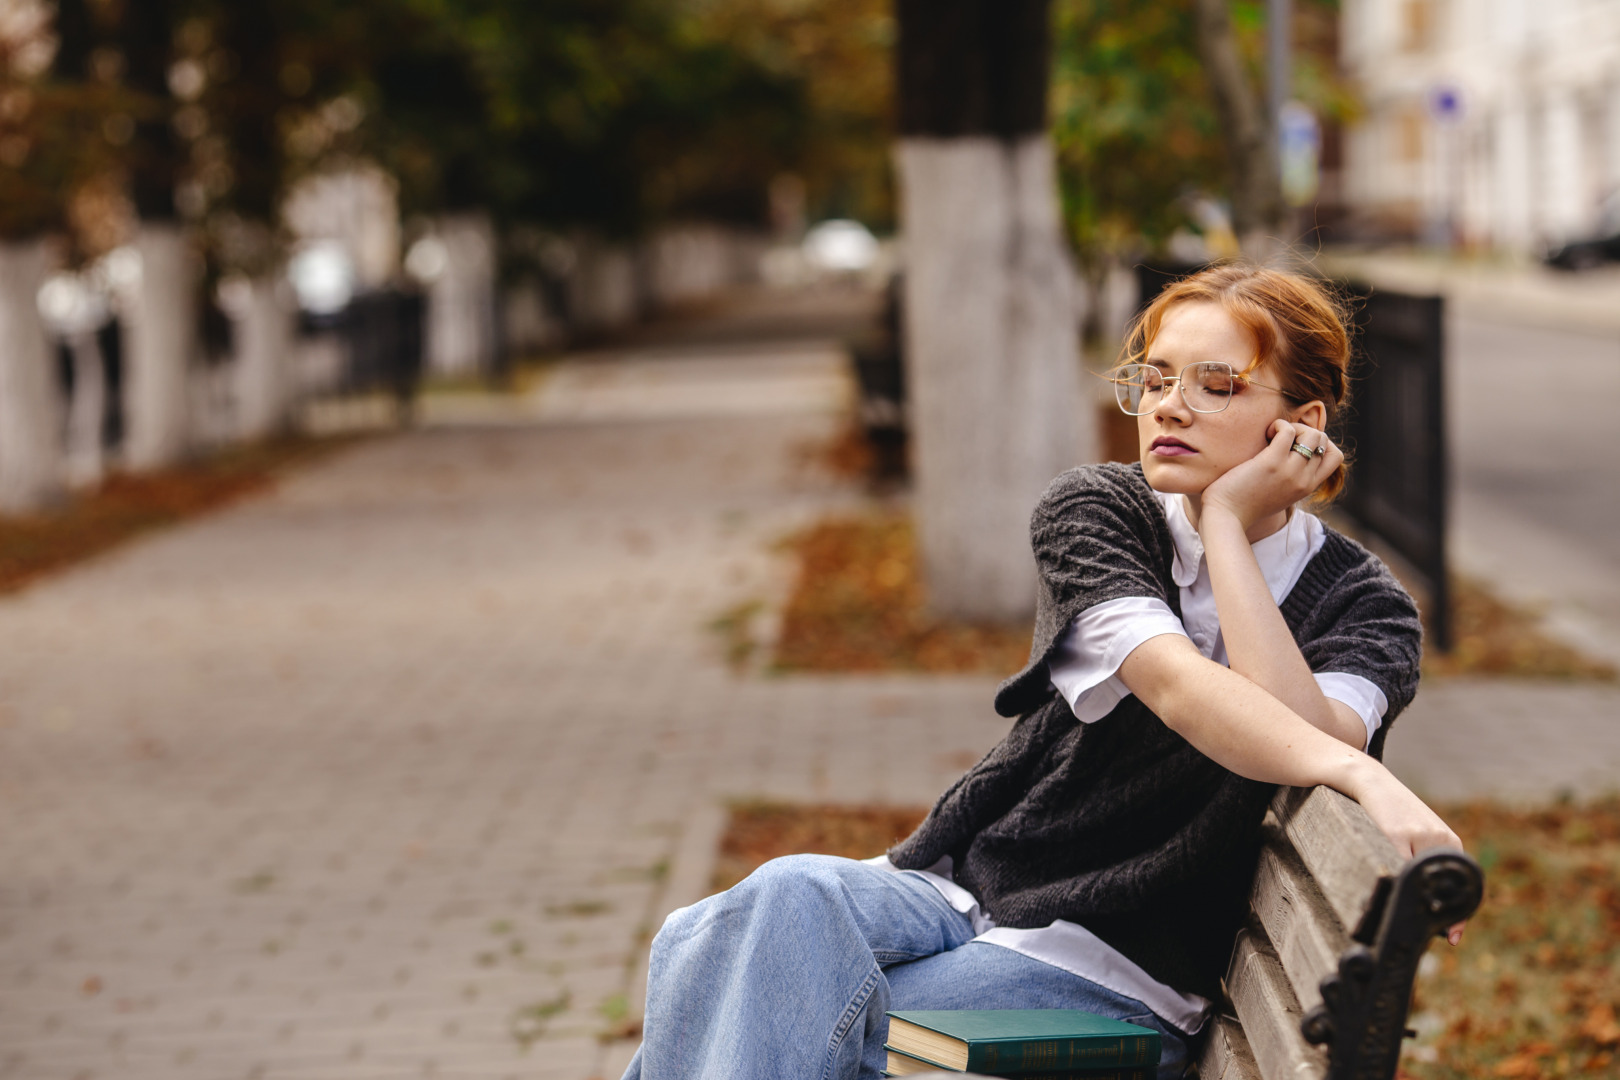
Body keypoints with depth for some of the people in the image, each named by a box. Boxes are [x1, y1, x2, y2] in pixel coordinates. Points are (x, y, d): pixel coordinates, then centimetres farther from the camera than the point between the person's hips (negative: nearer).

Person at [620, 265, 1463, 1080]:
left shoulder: (1363, 605, 0)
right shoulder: (1093, 511, 2)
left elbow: (1305, 738, -24)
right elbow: (1180, 689, -18)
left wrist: (1226, 518, -16)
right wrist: (1361, 773, -37)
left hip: (1120, 971, -3)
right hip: (964, 888, 3)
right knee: (789, 898, -32)